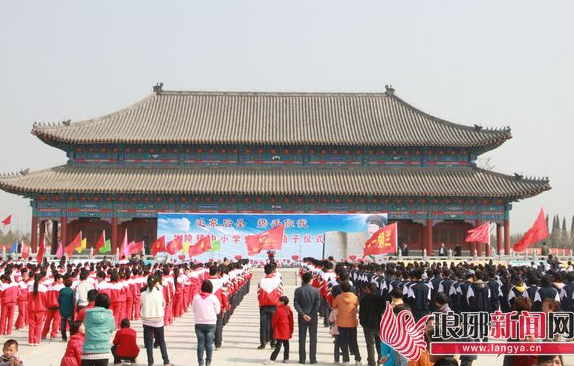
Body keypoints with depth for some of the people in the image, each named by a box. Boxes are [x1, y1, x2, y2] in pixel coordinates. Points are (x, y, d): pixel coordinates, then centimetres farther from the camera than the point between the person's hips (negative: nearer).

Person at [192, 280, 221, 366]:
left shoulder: (196, 297, -5)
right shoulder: (213, 297, -8)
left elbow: (193, 309, 5)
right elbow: (218, 311, -1)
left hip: (199, 323, 1)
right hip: (211, 323, -1)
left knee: (200, 343, 7)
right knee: (209, 343, 6)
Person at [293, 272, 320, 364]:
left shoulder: (298, 290, -3)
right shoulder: (316, 290, -5)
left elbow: (296, 304, -9)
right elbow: (318, 305, -10)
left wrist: (303, 314, -11)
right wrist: (311, 315, -9)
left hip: (302, 318, 1)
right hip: (313, 317, -1)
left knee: (302, 339, 7)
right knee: (313, 339, 6)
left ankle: (302, 358, 7)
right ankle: (312, 359, 5)